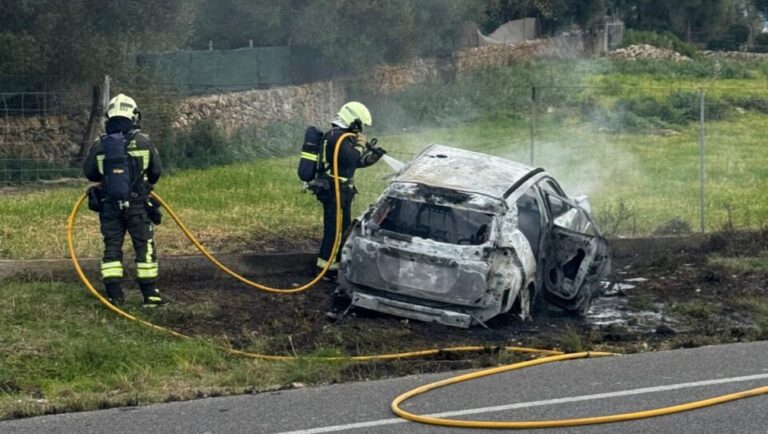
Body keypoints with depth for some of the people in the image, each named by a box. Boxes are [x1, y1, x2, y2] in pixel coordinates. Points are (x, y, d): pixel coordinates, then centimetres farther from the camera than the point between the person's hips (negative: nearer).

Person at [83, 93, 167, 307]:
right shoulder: (142, 141, -6)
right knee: (145, 247, 5)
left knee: (112, 247, 9)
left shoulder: (100, 145, -3)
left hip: (109, 205, 2)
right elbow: (156, 171, 3)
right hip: (137, 205, -2)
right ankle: (150, 294, 4)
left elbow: (89, 172, 6)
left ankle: (114, 294, 6)